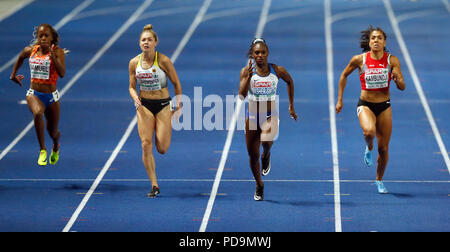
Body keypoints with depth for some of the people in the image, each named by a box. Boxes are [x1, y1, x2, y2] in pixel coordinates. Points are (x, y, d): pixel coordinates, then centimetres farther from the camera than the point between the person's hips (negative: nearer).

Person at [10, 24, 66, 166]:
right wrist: (13, 74, 27)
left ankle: (56, 147, 52)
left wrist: (53, 56, -34)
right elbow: (20, 58, 23)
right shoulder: (30, 50, -2)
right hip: (34, 94, 0)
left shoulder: (58, 52, -11)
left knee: (52, 132, 13)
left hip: (52, 96, 0)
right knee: (37, 113, -35)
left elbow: (62, 73, -24)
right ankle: (42, 150, -25)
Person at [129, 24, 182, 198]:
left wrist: (178, 104, 0)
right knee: (146, 145, -10)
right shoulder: (134, 63, -2)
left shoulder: (163, 61, -12)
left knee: (162, 149, -7)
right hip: (144, 105, 2)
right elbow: (132, 87, 8)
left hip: (163, 105, -2)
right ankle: (154, 186, -3)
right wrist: (135, 98, -13)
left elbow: (176, 84, -1)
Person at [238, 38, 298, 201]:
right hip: (252, 116, 1)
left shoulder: (277, 70, -5)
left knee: (266, 140, -33)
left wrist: (291, 106, 16)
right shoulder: (246, 71, -6)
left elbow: (290, 82, 15)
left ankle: (266, 155, 3)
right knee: (253, 155, 6)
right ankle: (259, 186, 29)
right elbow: (242, 95, -16)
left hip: (270, 116, -1)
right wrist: (249, 76, -29)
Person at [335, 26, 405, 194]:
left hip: (384, 106, 2)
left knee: (384, 148, 5)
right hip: (365, 105, -2)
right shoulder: (359, 60, -8)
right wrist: (340, 99, 7)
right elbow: (344, 75, 9)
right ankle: (369, 148, 3)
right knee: (369, 131, -34)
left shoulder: (392, 60, -7)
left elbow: (402, 87, -5)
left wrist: (397, 80, -28)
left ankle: (379, 180, 30)